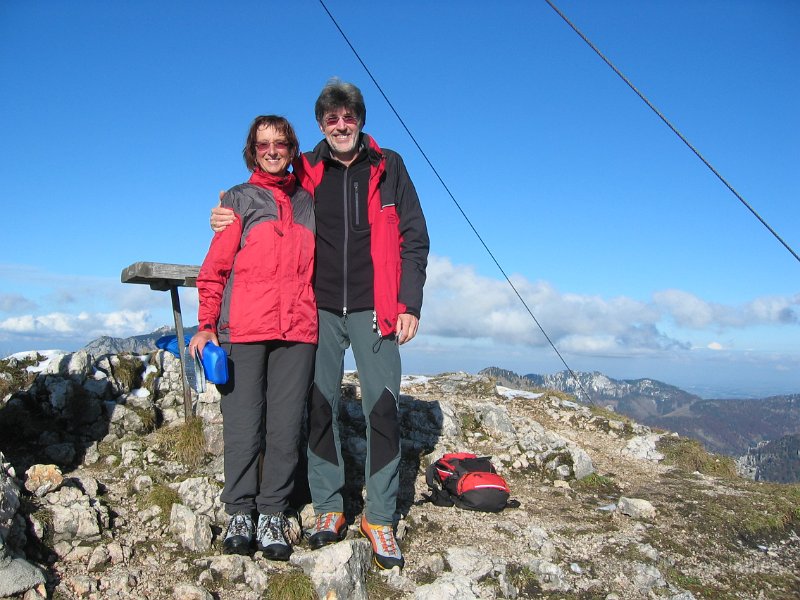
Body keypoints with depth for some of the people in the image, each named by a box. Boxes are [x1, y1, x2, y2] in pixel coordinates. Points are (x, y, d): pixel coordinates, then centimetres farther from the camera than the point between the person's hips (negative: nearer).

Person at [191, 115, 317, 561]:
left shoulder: (308, 201, 18)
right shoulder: (239, 200, 12)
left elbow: (320, 264, 19)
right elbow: (216, 267, 6)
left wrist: (324, 316, 11)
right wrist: (206, 324, -2)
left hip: (297, 329, 2)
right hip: (243, 328, -2)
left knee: (286, 425, 0)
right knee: (244, 424, -2)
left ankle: (273, 515, 10)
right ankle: (240, 513, 11)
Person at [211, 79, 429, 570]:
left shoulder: (388, 167, 7)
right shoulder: (306, 172, 11)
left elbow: (414, 239, 5)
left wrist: (409, 304, -4)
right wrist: (230, 220, -1)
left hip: (373, 308, -1)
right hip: (320, 309, 2)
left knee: (383, 410, -2)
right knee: (319, 408, 2)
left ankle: (380, 518, 9)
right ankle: (329, 509, 16)